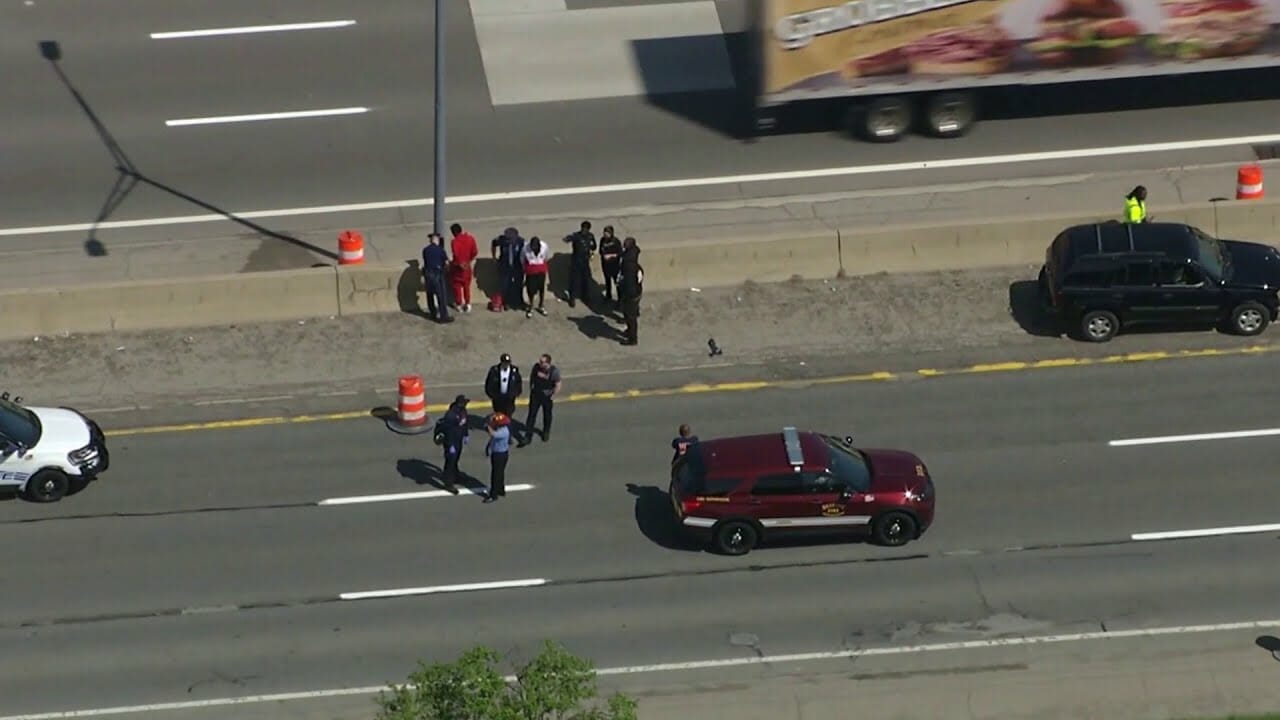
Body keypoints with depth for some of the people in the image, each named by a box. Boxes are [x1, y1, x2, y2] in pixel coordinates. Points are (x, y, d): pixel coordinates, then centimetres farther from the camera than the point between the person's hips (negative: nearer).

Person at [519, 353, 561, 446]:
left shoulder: (554, 371, -23)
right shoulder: (536, 366, -16)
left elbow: (558, 385, -12)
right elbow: (532, 376, 5)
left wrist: (553, 396, -11)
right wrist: (531, 388, 10)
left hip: (547, 396, -1)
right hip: (535, 394, 1)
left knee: (547, 415, 18)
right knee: (531, 415, -1)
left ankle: (546, 433, 42)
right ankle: (528, 437, 4)